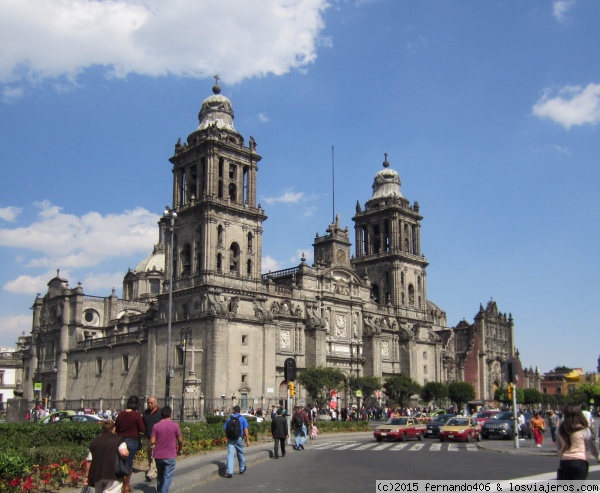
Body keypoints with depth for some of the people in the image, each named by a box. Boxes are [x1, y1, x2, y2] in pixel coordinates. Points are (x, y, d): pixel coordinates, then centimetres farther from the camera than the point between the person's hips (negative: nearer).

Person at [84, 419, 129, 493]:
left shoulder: (95, 441, 13)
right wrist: (127, 452, 5)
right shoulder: (118, 439, 1)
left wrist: (87, 476, 16)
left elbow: (89, 461, 10)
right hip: (113, 473, -5)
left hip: (97, 474, 5)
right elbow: (124, 453, -17)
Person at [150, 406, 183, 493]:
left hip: (158, 456, 3)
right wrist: (179, 450, 14)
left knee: (160, 476, 20)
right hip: (170, 456, -3)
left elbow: (152, 441, -7)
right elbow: (180, 440, -5)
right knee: (167, 477, 1)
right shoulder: (175, 425, -8)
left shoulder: (156, 426, -4)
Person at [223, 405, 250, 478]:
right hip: (239, 439, 0)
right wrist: (247, 440, -8)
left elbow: (225, 429, 7)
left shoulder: (229, 418, 3)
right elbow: (246, 430, -10)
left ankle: (229, 471, -18)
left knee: (230, 455, -5)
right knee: (240, 454, 18)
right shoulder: (242, 419, -2)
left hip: (230, 439, 0)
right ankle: (242, 469, 35)